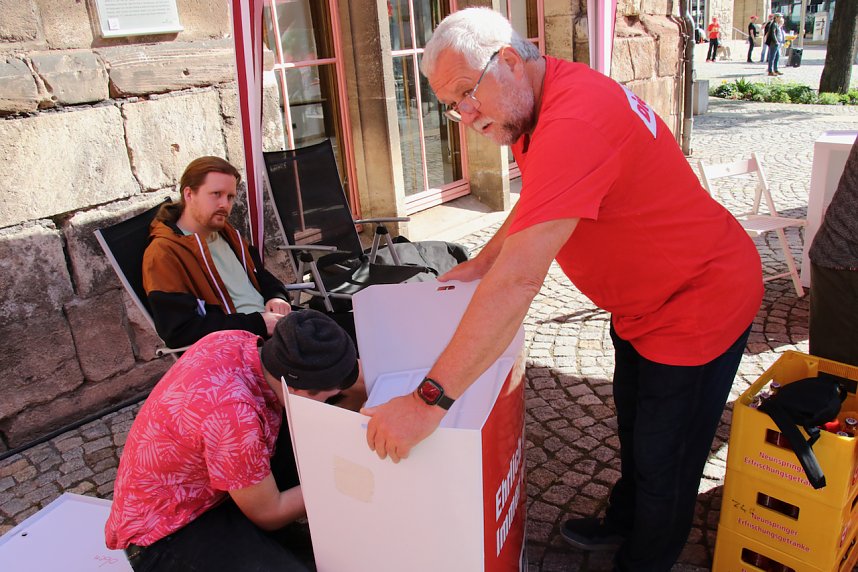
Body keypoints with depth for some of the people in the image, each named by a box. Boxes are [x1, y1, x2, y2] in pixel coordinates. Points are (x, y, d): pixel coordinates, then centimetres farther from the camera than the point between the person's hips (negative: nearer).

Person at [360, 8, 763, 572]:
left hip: (700, 302, -10)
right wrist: (483, 261, 5)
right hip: (643, 301, 10)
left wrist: (428, 401, -42)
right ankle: (623, 520, 51)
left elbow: (521, 279, -43)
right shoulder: (540, 101, -2)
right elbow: (538, 203, 16)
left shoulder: (574, 122, -36)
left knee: (663, 460, 8)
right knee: (633, 426, 27)